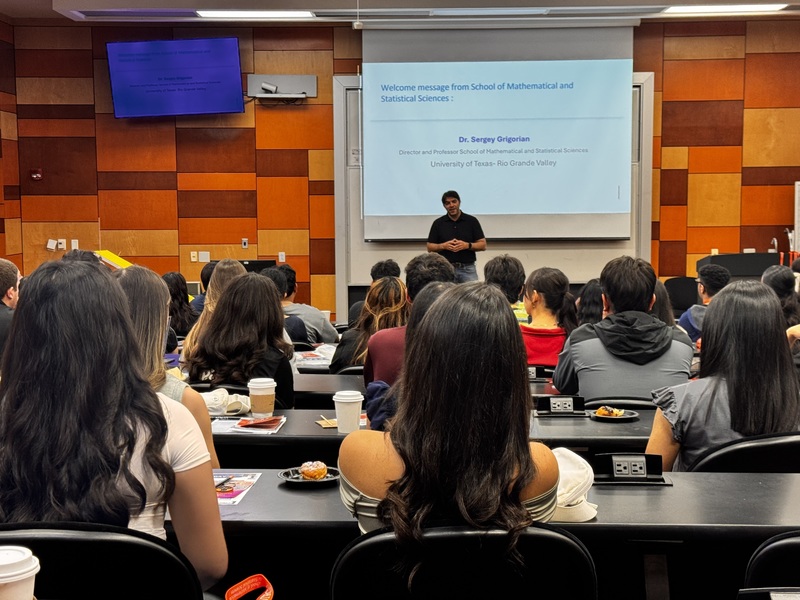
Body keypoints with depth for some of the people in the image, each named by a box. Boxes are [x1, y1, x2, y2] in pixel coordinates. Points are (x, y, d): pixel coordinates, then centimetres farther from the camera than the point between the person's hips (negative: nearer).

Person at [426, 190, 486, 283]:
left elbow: (483, 245, 3)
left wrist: (467, 245, -15)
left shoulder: (471, 221, 3)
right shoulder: (438, 223, 5)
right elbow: (430, 247, 8)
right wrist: (443, 246, -11)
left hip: (468, 268, -1)